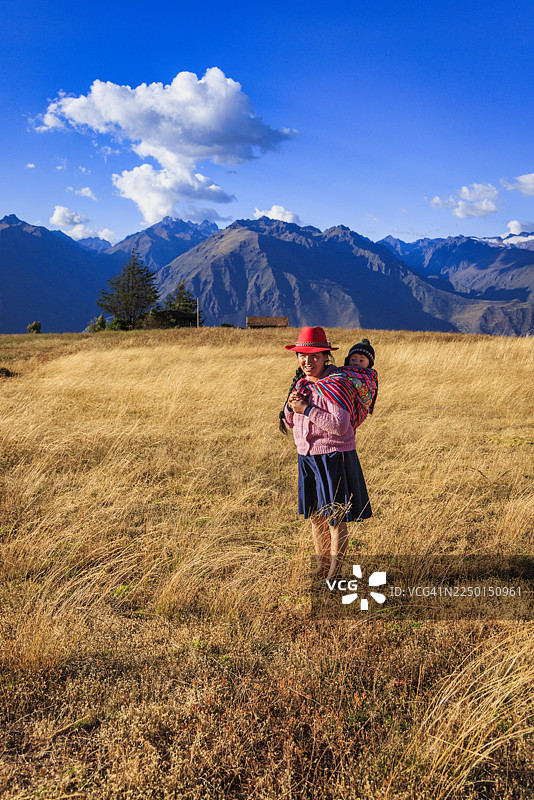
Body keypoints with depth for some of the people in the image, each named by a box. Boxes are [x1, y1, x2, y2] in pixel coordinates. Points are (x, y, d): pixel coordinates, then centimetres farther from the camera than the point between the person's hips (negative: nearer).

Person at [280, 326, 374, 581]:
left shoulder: (337, 384, -15)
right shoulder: (302, 383, 8)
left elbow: (340, 426, -25)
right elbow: (289, 422, 15)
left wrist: (306, 409, -22)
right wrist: (292, 405, -6)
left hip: (334, 457, -7)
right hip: (307, 457, 7)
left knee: (336, 519, 2)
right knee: (315, 516, 14)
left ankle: (334, 573, 14)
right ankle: (320, 570, 29)